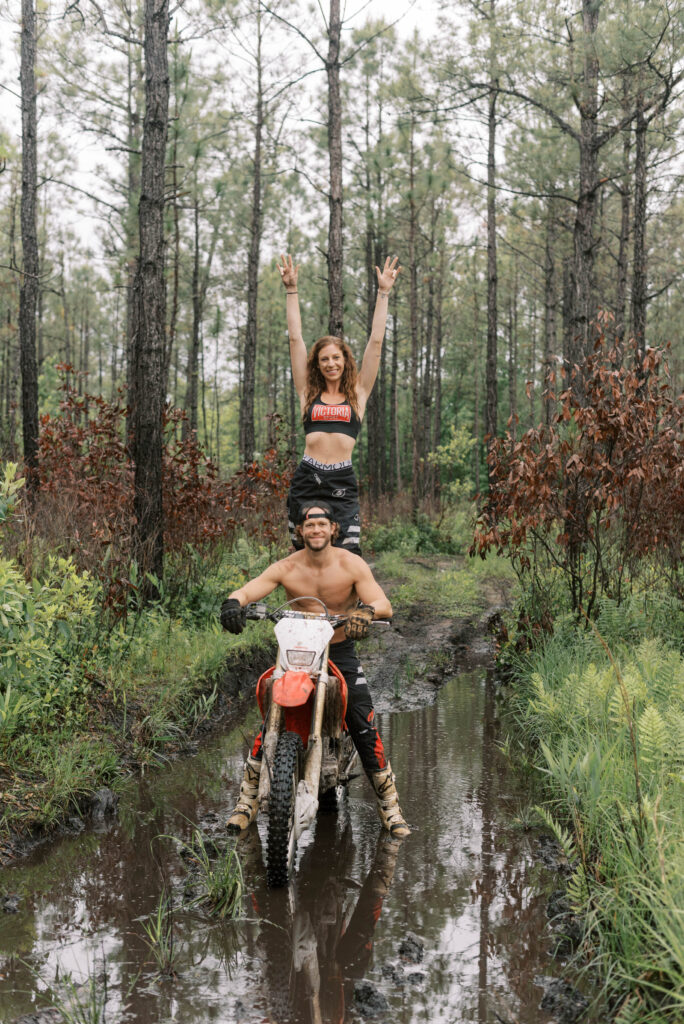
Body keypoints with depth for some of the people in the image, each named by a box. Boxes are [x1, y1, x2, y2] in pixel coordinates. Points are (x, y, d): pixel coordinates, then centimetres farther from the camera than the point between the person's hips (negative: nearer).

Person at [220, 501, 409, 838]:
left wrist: (367, 610, -40)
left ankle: (390, 808, 9)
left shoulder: (351, 564, -8)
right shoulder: (287, 568, -7)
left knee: (366, 731, -8)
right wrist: (233, 602, -41)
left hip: (341, 652, 0)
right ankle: (247, 802, 7)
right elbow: (248, 589, -16)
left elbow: (384, 605, -16)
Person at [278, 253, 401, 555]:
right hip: (307, 478, 1)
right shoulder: (308, 393, 12)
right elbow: (295, 339, 11)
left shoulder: (358, 393, 10)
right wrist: (291, 290, 12)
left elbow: (375, 342, 9)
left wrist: (383, 293, 8)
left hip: (342, 482, -1)